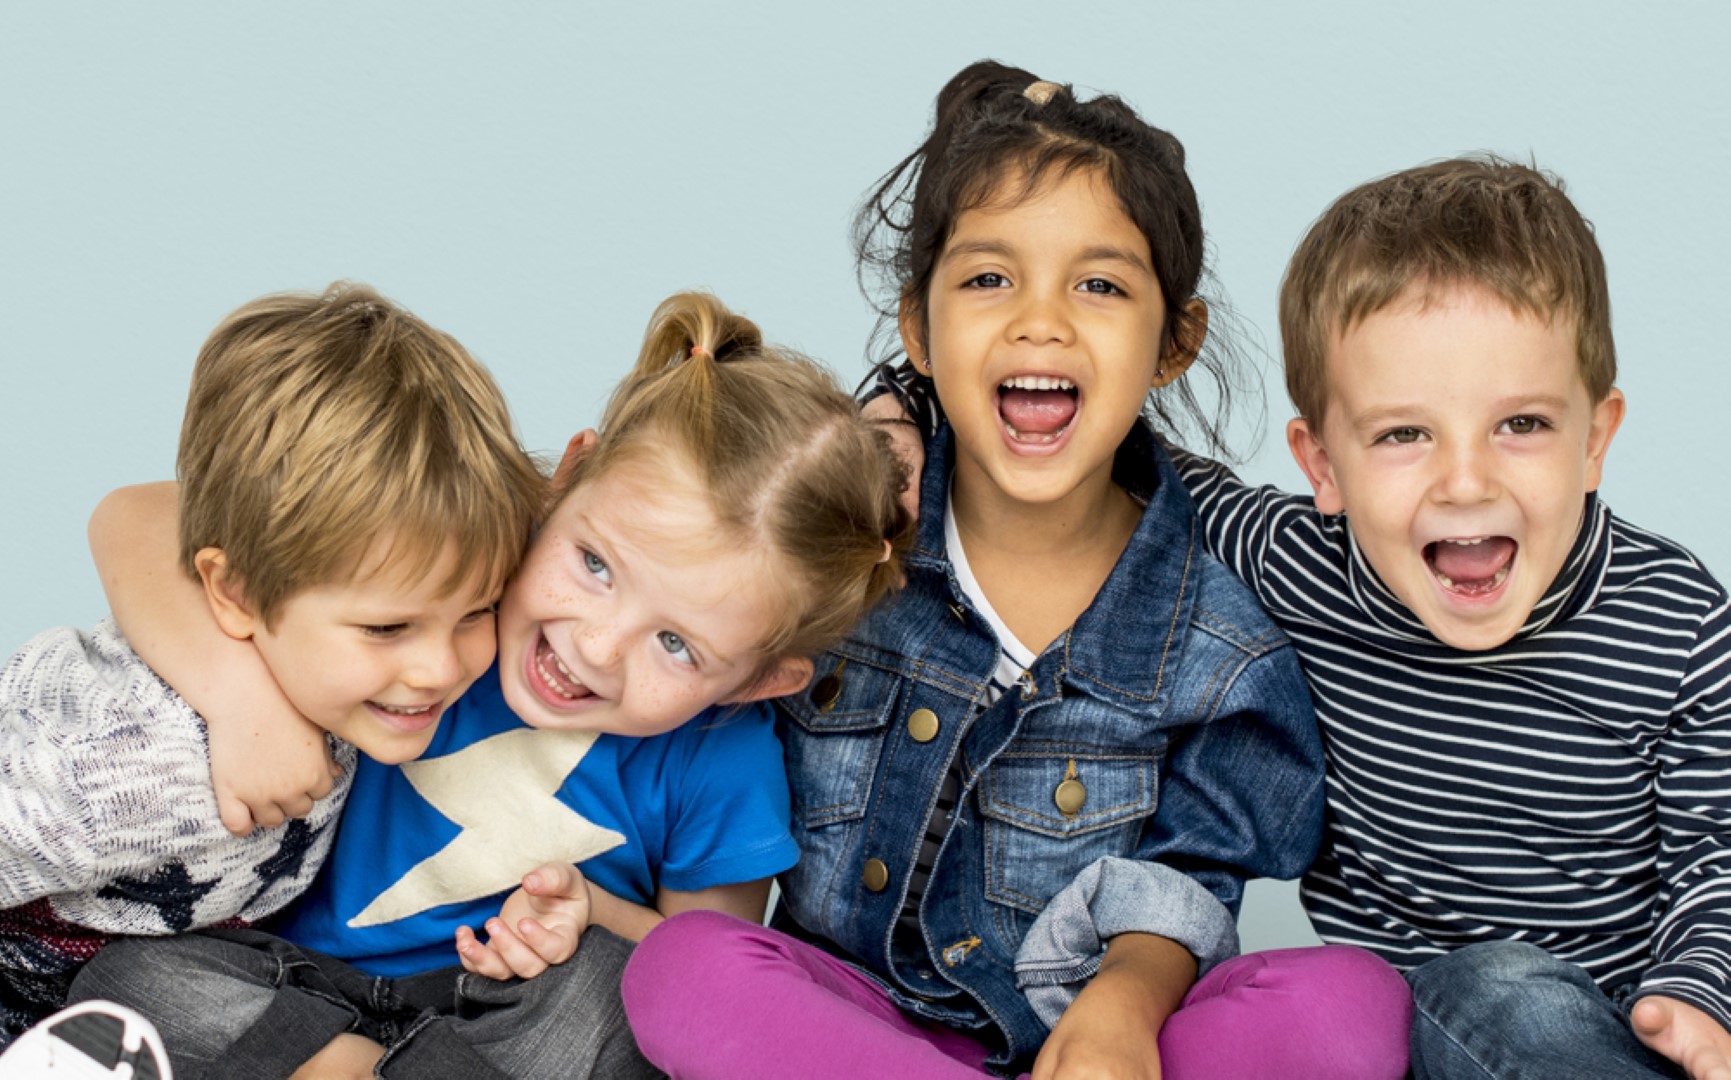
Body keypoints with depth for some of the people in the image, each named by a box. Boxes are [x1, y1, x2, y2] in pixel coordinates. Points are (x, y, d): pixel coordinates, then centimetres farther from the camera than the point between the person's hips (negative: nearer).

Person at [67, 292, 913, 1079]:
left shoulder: (724, 765, -18)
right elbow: (138, 523, -17)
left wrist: (589, 914, -22)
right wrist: (231, 674, -35)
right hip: (315, 976, 1)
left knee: (598, 984, -34)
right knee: (135, 983, -25)